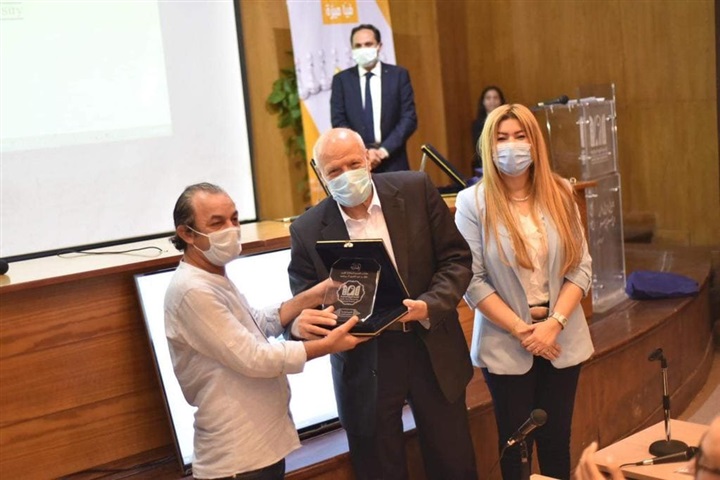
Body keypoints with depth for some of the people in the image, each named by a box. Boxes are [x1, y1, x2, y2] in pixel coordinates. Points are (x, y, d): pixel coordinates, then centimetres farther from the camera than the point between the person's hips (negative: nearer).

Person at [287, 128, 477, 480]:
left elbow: (457, 258, -2)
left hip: (431, 350, 1)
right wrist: (302, 323, -23)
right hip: (364, 363, 0)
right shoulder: (308, 230, -6)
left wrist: (431, 305, -19)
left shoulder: (416, 190, -5)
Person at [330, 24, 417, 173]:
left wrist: (384, 150, -11)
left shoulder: (399, 75, 5)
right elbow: (338, 122, 0)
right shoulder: (341, 79, 6)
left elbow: (409, 118, -1)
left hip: (393, 162, 0)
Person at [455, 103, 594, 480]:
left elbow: (581, 267, -1)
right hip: (506, 343, -2)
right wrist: (521, 329, -15)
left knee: (557, 437, 12)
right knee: (516, 442, 11)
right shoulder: (472, 202, -8)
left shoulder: (559, 193, 1)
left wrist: (555, 323, -14)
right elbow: (472, 280, -12)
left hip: (562, 337, 3)